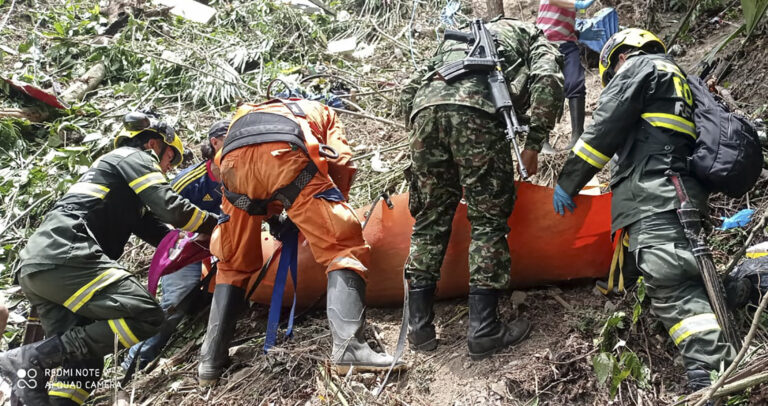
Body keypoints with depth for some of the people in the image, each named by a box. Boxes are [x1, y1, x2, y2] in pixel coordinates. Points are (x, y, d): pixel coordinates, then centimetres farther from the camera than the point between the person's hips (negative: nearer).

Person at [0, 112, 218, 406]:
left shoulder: (112, 166, 35)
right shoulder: (134, 156, 8)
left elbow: (157, 231, 28)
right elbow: (171, 208, -6)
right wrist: (217, 224, 7)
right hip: (64, 256, -10)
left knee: (84, 360, 8)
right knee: (147, 316, -17)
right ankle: (31, 359, -19)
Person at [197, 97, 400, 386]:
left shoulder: (245, 114, 48)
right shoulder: (321, 112, 38)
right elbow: (341, 165, 22)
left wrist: (277, 211, 41)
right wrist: (330, 212, 35)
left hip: (233, 160, 4)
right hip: (285, 155, -4)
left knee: (233, 264, 20)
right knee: (343, 246, 1)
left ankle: (210, 362, 17)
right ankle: (348, 347, -17)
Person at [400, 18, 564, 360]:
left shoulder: (460, 35, 43)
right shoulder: (534, 39, 30)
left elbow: (409, 91, 30)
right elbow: (548, 81, 5)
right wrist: (533, 144, 7)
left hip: (425, 106, 5)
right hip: (478, 109, -4)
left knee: (430, 219, 11)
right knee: (488, 220, 4)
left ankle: (419, 326, 11)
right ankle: (482, 331, 1)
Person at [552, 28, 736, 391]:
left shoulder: (640, 66, 11)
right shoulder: (683, 83, 39)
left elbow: (606, 129, -1)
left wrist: (567, 180, 2)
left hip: (653, 196, -11)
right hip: (686, 195, 11)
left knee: (670, 283, -22)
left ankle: (711, 377, -31)